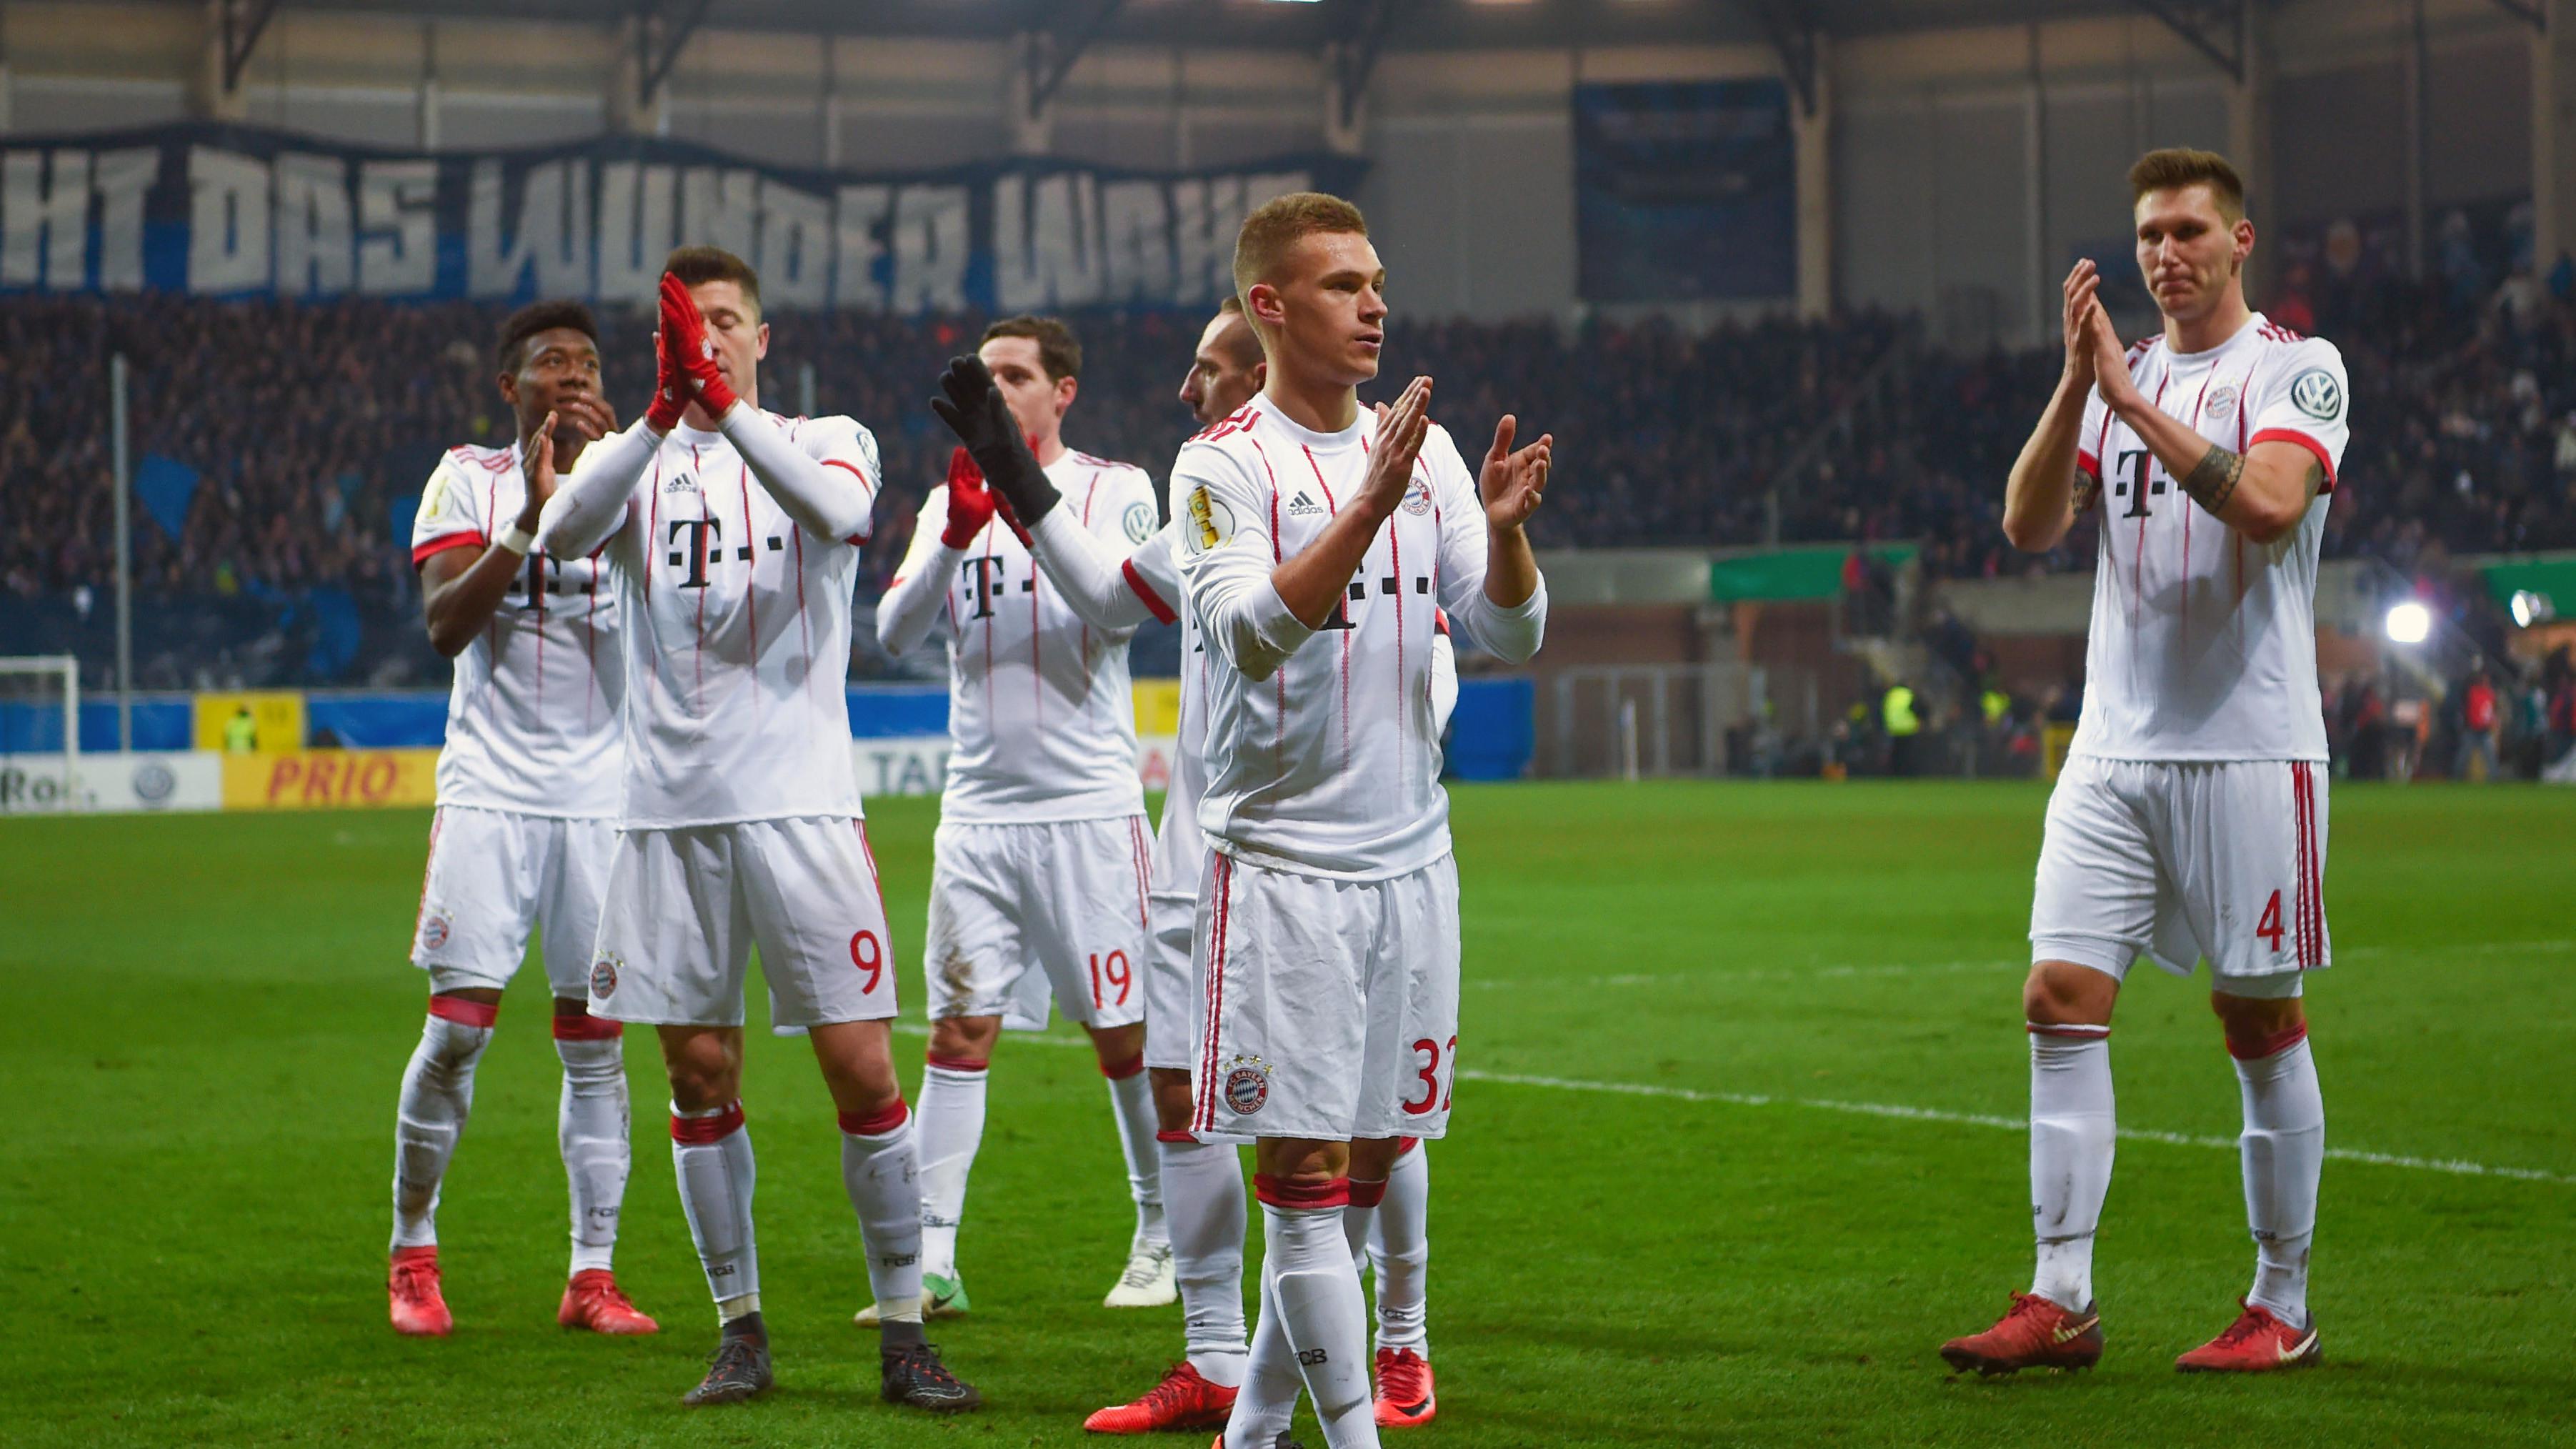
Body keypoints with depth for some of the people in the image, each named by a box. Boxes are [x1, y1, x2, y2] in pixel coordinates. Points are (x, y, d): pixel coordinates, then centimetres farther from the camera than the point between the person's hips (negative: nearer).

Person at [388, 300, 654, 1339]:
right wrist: (527, 521, -19)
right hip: (490, 790, -1)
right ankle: (412, 1253, 10)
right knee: (458, 1025, -6)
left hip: (604, 795, 1)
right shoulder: (468, 480, 4)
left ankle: (593, 1275, 6)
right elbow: (444, 624, -8)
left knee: (595, 1039, 1)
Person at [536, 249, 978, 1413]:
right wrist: (660, 412, -29)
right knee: (700, 1076, 5)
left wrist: (724, 403, -31)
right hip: (671, 809, 2)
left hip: (801, 803, -2)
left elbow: (834, 508, -19)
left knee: (861, 1069, -5)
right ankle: (739, 1329, 16)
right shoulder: (634, 460, 9)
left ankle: (904, 1334, 4)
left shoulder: (826, 439, 7)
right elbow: (565, 531, -15)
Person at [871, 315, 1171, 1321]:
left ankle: (1161, 1237, 16)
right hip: (978, 811, 3)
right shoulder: (952, 501, 11)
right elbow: (894, 633, -2)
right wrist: (955, 535, -19)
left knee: (1123, 1030, 1)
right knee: (960, 1029, -1)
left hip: (1089, 809, -3)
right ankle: (932, 1262, -1)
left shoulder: (1116, 489, 1)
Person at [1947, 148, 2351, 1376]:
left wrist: (2132, 397, -20)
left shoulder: (2297, 369, -2)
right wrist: (2075, 385, -11)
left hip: (2248, 747, -5)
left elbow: (2268, 501, -21)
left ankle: (2283, 1309, 12)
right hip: (2117, 746, 5)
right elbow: (2029, 526, 1)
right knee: (2062, 999, -5)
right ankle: (2061, 1300, -3)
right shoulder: (2116, 374, 13)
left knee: (2260, 1022, 2)